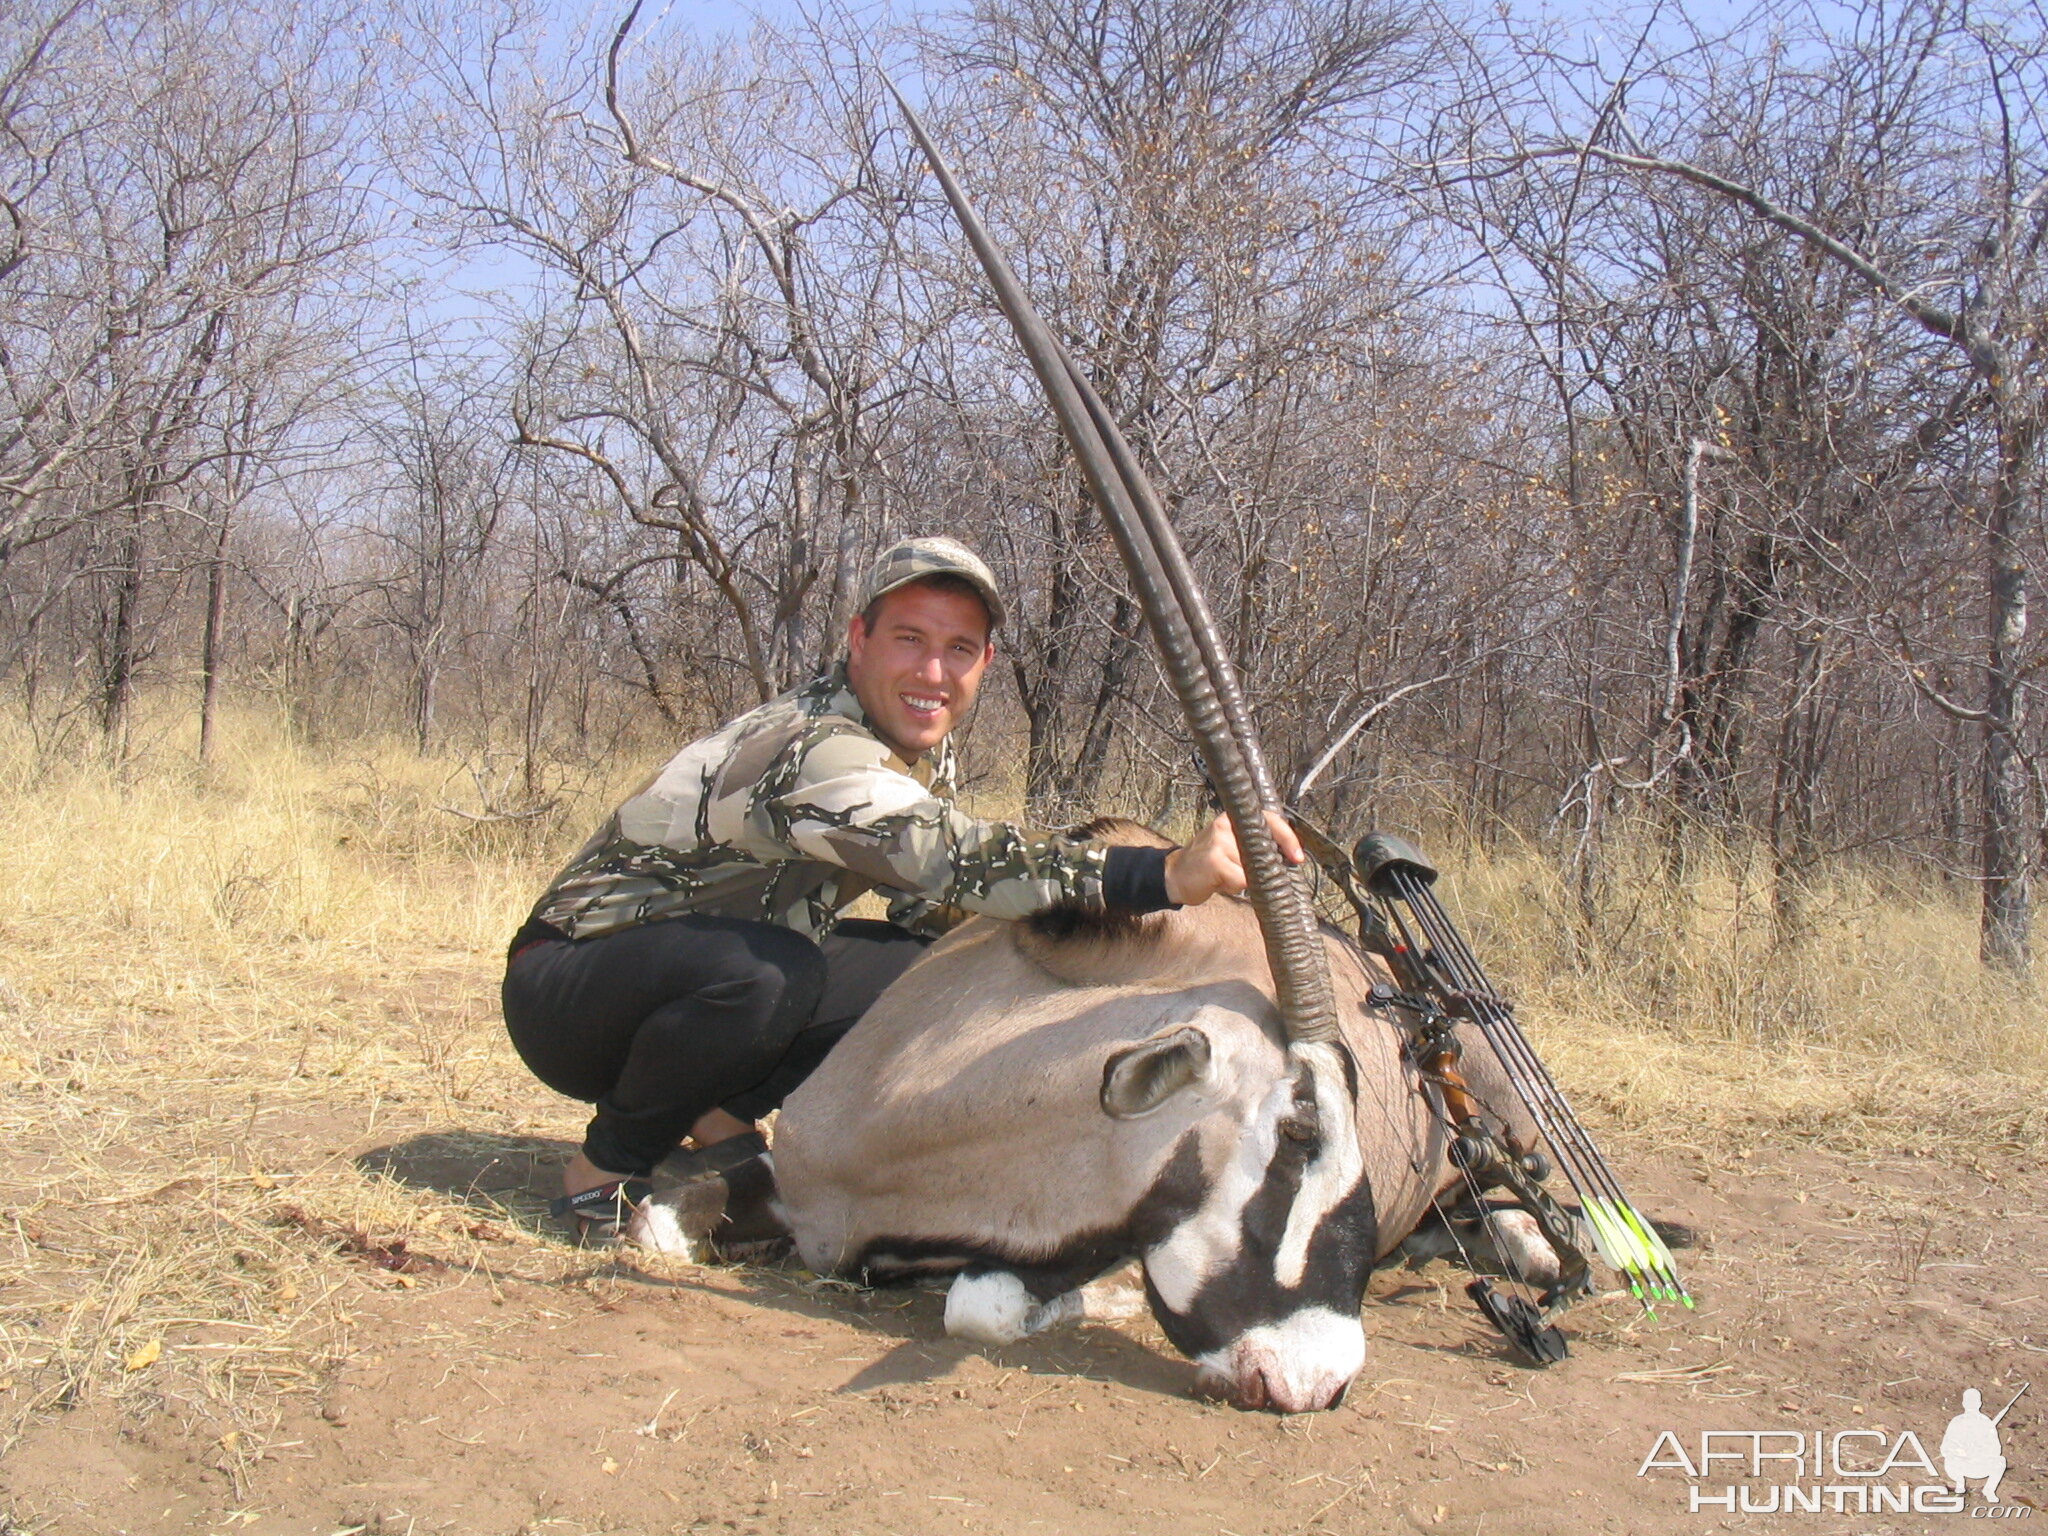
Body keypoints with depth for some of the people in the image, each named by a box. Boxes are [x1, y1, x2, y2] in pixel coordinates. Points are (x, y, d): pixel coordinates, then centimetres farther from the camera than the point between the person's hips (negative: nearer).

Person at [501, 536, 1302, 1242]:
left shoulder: (927, 756, -2)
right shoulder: (811, 749, -30)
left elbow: (931, 897, 3)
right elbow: (955, 858, -45)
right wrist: (1168, 875, -55)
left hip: (711, 974, 7)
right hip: (563, 989, -7)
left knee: (931, 964, -10)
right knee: (763, 971, -37)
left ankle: (721, 1119, 2)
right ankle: (607, 1168, -11)